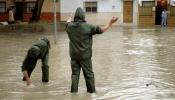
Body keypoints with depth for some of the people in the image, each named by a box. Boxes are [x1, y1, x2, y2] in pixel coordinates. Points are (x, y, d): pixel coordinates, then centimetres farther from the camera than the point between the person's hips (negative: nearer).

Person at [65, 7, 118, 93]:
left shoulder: (70, 26, -2)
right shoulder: (88, 27, -14)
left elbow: (68, 23, 24)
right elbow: (102, 30, -8)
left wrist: (69, 19, 47)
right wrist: (110, 23, 3)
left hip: (74, 55, 3)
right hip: (85, 56, -3)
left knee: (75, 73, 10)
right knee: (89, 74, 9)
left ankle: (74, 90, 8)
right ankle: (91, 90, 20)